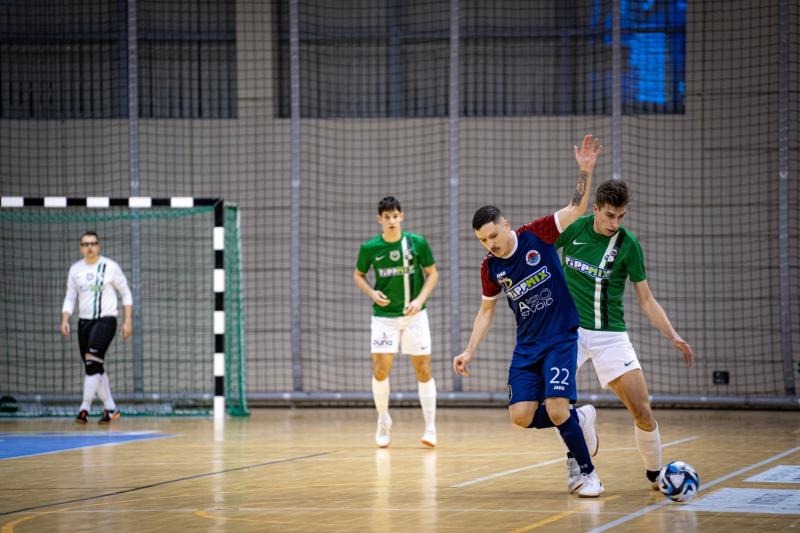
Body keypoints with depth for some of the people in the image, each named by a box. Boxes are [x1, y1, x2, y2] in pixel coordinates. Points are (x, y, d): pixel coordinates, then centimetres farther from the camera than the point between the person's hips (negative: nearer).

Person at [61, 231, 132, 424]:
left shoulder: (110, 267, -4)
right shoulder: (75, 269, 7)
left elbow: (126, 294, 3)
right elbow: (70, 298, 11)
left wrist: (128, 321, -3)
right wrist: (65, 320, -4)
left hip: (105, 320, -5)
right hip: (84, 321, 5)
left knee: (92, 362, -20)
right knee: (95, 367, 9)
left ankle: (85, 409, -21)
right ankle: (110, 408, 20)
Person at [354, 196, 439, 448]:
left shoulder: (417, 243, -7)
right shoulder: (370, 248, -5)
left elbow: (432, 273, 3)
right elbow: (358, 275, 10)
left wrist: (420, 300, -11)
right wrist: (372, 293, -10)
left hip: (414, 315, 0)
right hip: (384, 316, 0)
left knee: (423, 369, 0)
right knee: (380, 369, -7)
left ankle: (430, 428, 8)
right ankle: (383, 420, 15)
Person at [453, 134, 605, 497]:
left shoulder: (537, 235, -10)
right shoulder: (490, 267, 0)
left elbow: (577, 209, -11)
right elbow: (486, 311, 13)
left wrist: (585, 171, -25)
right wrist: (469, 352, 6)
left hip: (561, 338, -4)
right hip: (527, 345, 5)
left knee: (556, 409, -18)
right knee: (521, 416, -8)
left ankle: (588, 474, 1)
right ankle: (579, 419, 18)